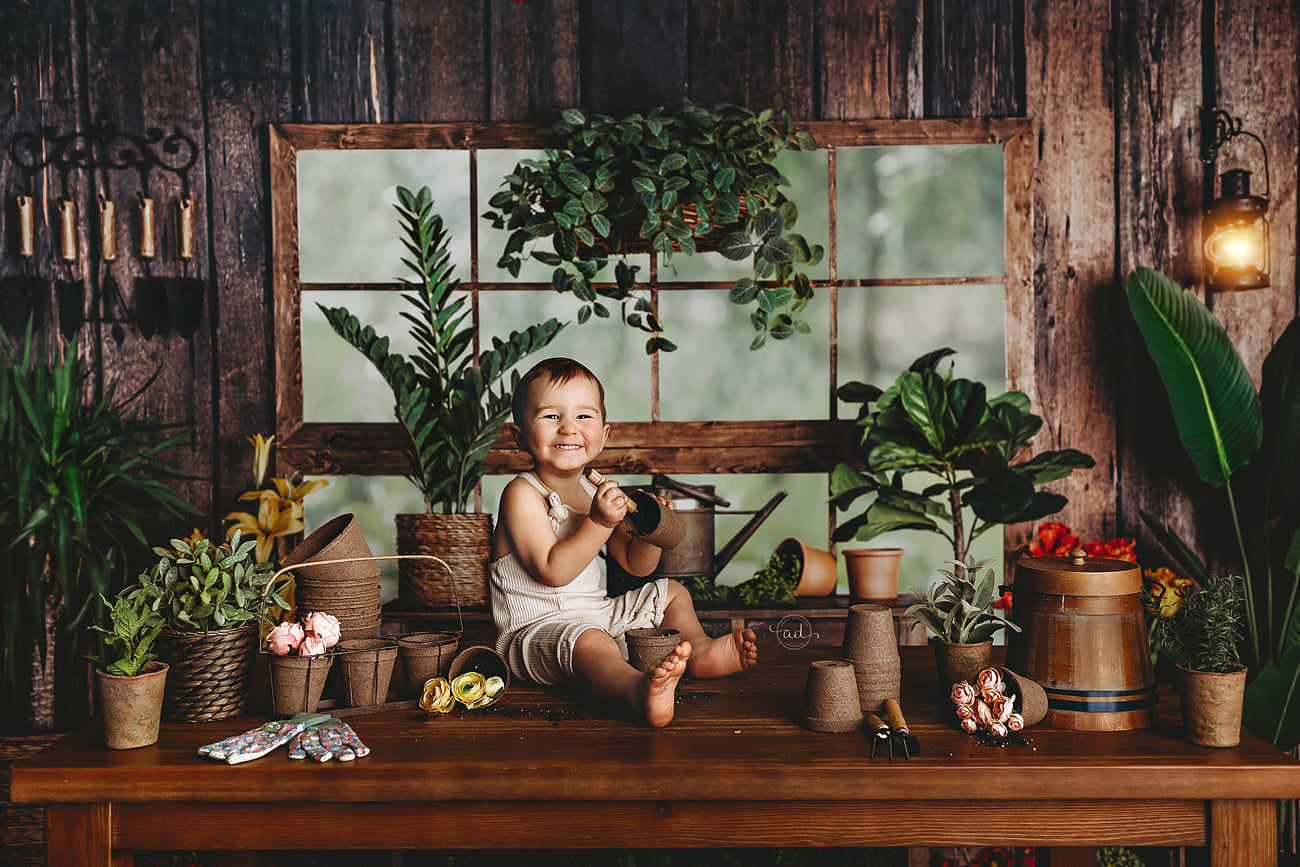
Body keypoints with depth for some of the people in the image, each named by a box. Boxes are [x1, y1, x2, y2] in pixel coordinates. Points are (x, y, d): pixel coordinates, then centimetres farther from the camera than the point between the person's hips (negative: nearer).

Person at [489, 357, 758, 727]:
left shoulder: (597, 491, 9)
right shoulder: (523, 495, -14)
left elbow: (635, 565, 13)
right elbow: (552, 571, -24)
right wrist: (599, 523, -30)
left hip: (598, 614, 9)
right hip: (538, 629, -9)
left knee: (671, 592, 21)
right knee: (589, 642, -41)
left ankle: (699, 649, -2)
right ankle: (637, 692, -69)